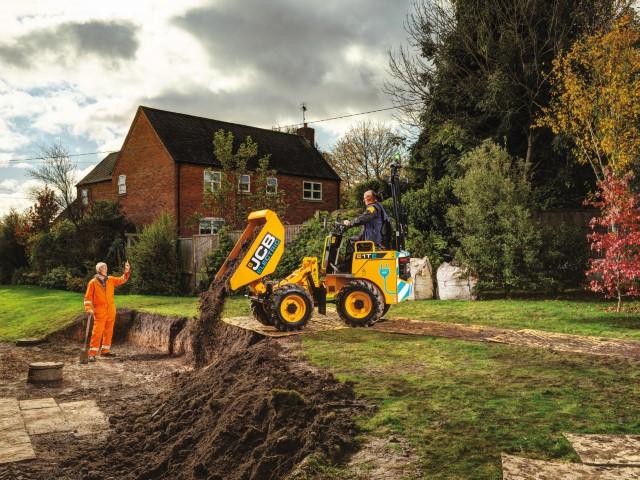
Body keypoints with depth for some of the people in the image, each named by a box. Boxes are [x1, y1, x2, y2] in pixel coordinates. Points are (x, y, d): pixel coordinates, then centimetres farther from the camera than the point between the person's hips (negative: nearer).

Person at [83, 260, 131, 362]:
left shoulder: (110, 280, 8)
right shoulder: (93, 283, -5)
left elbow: (122, 280, 17)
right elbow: (88, 297, -6)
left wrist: (127, 271, 1)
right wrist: (88, 308, -18)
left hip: (111, 311, 5)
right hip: (99, 312, -5)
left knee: (108, 332, 13)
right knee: (97, 333, -10)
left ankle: (105, 350, 25)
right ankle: (92, 354, -8)